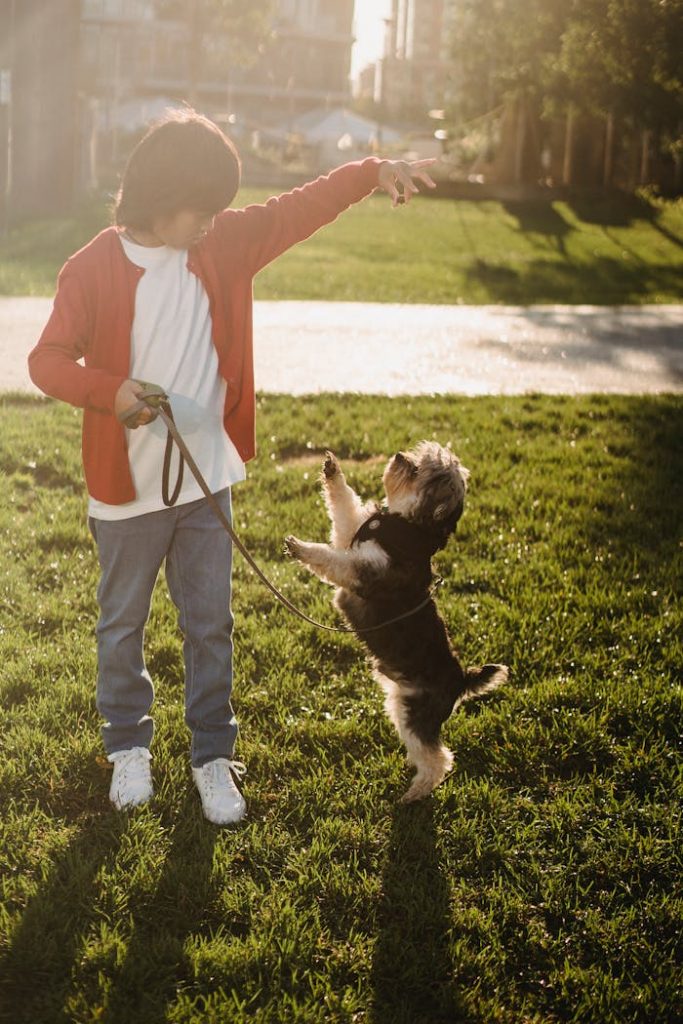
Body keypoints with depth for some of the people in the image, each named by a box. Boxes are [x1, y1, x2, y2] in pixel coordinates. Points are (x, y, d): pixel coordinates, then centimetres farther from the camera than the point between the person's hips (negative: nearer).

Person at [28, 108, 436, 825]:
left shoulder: (223, 244, -1)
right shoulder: (93, 269, -14)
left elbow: (297, 210, 2)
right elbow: (48, 360, -13)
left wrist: (372, 173, -9)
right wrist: (112, 391, -29)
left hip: (207, 479, 3)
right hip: (127, 487, -3)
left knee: (210, 624, 11)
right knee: (123, 624, 14)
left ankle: (213, 752, 25)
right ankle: (127, 745, 34)